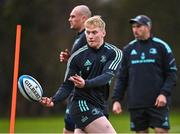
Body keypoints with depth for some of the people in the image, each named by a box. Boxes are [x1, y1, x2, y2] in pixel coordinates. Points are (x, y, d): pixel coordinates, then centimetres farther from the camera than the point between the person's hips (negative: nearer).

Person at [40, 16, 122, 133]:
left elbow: (107, 76, -17)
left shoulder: (114, 53, -1)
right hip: (82, 105, -4)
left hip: (98, 108, 4)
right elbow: (67, 85, -1)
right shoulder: (77, 57, -4)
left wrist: (86, 83, -35)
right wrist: (53, 100, -19)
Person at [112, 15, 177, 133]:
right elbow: (122, 77, 13)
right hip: (136, 104, 3)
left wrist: (164, 93, -13)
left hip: (158, 102, -3)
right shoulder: (128, 49, 11)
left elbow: (172, 73, 0)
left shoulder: (161, 47, 1)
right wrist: (116, 99, 4)